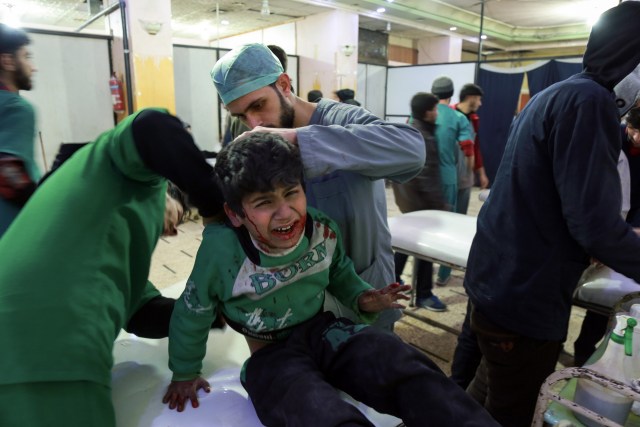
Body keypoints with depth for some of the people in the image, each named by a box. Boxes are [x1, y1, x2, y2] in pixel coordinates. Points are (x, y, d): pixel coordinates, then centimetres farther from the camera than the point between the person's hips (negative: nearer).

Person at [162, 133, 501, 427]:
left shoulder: (322, 231, -12)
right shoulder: (222, 249, -25)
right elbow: (192, 313, -6)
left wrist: (362, 298, -8)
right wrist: (185, 374, 9)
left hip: (324, 332, 4)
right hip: (271, 355, -3)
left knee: (408, 369, -22)